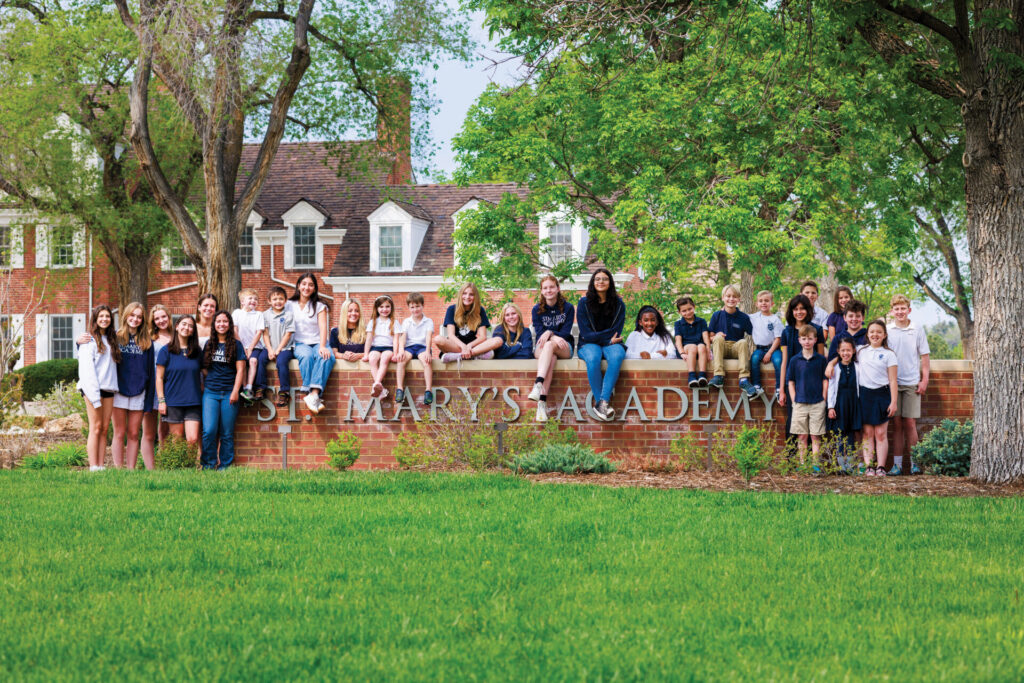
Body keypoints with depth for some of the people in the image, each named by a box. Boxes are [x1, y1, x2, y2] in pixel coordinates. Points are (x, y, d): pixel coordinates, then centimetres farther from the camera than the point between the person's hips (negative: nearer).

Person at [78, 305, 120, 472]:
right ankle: (93, 467, -11)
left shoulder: (111, 340, 19)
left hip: (109, 389, 6)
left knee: (104, 429, 2)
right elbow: (87, 368, -10)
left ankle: (101, 466, 1)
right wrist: (95, 395, -17)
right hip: (93, 388, -6)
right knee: (96, 428, -10)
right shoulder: (89, 341, -3)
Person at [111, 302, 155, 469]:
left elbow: (150, 371, 8)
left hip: (138, 393, 2)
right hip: (119, 392, -2)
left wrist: (149, 400, 4)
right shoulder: (116, 338, 3)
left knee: (134, 434, 4)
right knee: (119, 433, -1)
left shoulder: (146, 342, 9)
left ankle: (131, 470, 7)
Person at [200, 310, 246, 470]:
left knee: (227, 433, 0)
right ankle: (208, 465, 0)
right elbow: (205, 368, 18)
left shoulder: (236, 345, 5)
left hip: (229, 393, -2)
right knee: (209, 431, -10)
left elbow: (240, 370, 0)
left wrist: (235, 391, -9)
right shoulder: (209, 345, 13)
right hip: (210, 392, 2)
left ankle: (225, 466, 8)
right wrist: (203, 385, 6)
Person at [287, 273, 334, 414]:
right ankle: (312, 396, -45)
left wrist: (322, 346, -19)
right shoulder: (290, 305, 13)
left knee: (326, 356, -35)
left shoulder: (319, 306, 11)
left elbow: (323, 327, -3)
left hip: (317, 343, 0)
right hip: (300, 344, 0)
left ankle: (314, 394, -49)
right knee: (307, 356, -37)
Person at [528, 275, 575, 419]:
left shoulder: (568, 308, 3)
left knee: (549, 346, -36)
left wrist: (549, 333, -24)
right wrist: (555, 337, -25)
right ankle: (542, 401, -55)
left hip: (564, 349, 0)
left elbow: (566, 332, -4)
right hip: (541, 348, 1)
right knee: (551, 357, -36)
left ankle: (538, 384, -57)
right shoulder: (536, 309, 5)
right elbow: (539, 333, -5)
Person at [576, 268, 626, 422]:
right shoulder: (584, 303, 3)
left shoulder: (618, 304, 7)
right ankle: (600, 402, -36)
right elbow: (586, 334, -3)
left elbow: (616, 332, 0)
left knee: (617, 356, -36)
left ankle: (603, 402, -43)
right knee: (593, 359, -38)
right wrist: (608, 339, -11)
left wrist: (596, 336, -12)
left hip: (610, 343, 1)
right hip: (589, 345, -1)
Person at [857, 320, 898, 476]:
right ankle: (868, 467, 1)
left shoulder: (888, 354, 2)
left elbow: (892, 381, 0)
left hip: (882, 394, -2)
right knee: (868, 433, 1)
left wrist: (893, 402, -5)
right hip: (865, 394, 2)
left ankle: (881, 467, 0)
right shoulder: (861, 351, 9)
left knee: (881, 434, -2)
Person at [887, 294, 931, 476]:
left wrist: (924, 380, 1)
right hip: (892, 383, 0)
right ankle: (897, 464, 3)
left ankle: (914, 462, 2)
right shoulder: (886, 331, 6)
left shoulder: (918, 331, 6)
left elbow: (925, 357, 9)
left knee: (910, 423, -3)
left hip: (912, 383, 0)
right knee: (896, 423, 1)